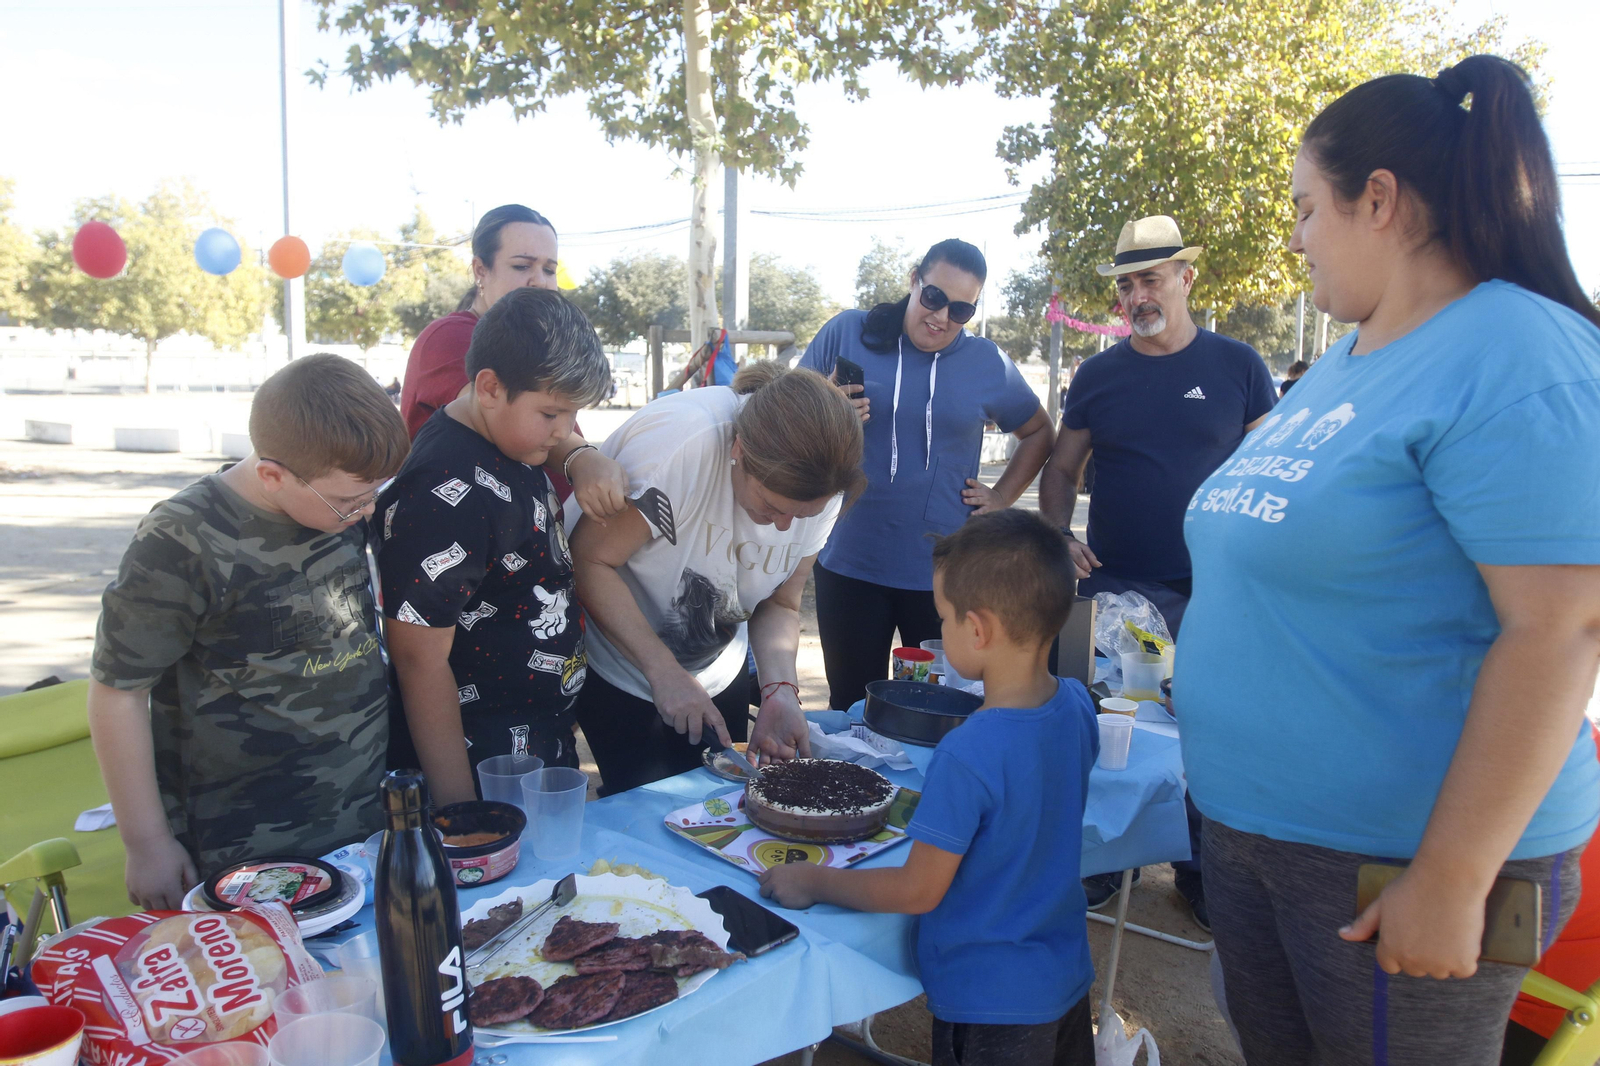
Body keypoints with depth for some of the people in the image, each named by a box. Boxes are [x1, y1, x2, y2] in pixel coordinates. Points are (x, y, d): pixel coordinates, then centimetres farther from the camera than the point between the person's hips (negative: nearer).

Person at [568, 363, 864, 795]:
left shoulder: (820, 490, -15)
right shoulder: (674, 442, -34)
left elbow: (779, 606, -4)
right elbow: (589, 562, -27)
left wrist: (780, 690, -22)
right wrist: (663, 670, -29)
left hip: (718, 674, 5)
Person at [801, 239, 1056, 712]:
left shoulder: (988, 363, 5)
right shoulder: (845, 333, 0)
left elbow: (1039, 433, 19)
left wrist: (1002, 497, 6)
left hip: (945, 574, 1)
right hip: (850, 566, -1)